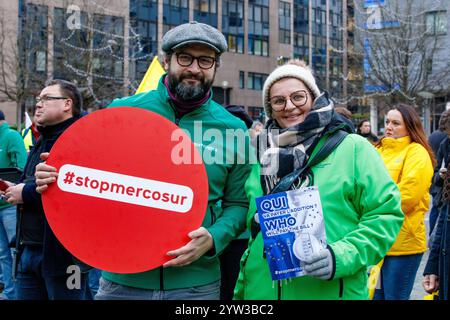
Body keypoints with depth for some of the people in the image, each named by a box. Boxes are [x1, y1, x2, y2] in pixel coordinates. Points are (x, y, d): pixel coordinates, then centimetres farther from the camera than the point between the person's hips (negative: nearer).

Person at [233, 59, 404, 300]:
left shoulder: (353, 149, -4)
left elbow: (385, 214, -7)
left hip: (330, 292, -4)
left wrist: (343, 256, -21)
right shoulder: (265, 158, 10)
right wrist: (241, 293, 15)